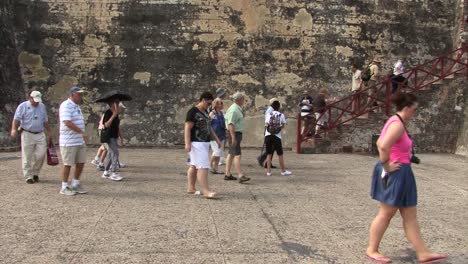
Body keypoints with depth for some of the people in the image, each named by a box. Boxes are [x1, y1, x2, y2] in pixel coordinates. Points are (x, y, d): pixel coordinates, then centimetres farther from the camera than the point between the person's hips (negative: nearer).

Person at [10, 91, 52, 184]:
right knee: (27, 157, -1)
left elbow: (45, 121, 20)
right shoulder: (23, 106, -2)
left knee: (41, 154, -4)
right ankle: (28, 177, 7)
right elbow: (16, 119, -10)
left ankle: (35, 172, 16)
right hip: (27, 134, -4)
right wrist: (14, 129, -25)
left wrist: (49, 132, 20)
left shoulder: (42, 106, 12)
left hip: (40, 134, 4)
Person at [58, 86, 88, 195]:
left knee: (81, 163, 10)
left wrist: (82, 136, 17)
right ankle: (64, 187, 10)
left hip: (80, 141, 9)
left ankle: (75, 184, 23)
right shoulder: (66, 106, -14)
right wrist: (81, 132, -21)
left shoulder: (76, 106, 16)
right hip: (69, 141, -9)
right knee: (68, 164, 0)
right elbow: (67, 122, -25)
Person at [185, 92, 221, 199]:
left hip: (205, 143, 9)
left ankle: (191, 188, 18)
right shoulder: (193, 112, -11)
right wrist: (187, 143, -23)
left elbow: (209, 127, 24)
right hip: (197, 143, -9)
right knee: (203, 167, -13)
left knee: (194, 166, 13)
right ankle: (206, 191, -14)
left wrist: (217, 139, 20)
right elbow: (187, 128, -16)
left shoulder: (205, 112, 16)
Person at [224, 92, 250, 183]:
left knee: (231, 154, 14)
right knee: (237, 155, -14)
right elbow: (230, 124, -25)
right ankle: (240, 176, -18)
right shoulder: (233, 110, -19)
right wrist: (233, 138, -28)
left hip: (237, 133, 11)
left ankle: (227, 174, 21)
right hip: (234, 134, -11)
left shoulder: (238, 109, 14)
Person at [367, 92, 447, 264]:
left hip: (400, 175, 10)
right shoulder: (398, 124, -19)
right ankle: (372, 250, 17)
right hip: (395, 174, -10)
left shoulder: (394, 122, 12)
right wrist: (387, 166, -21)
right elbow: (384, 146, -34)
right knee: (385, 214, 3)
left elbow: (379, 143, 22)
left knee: (410, 216, 12)